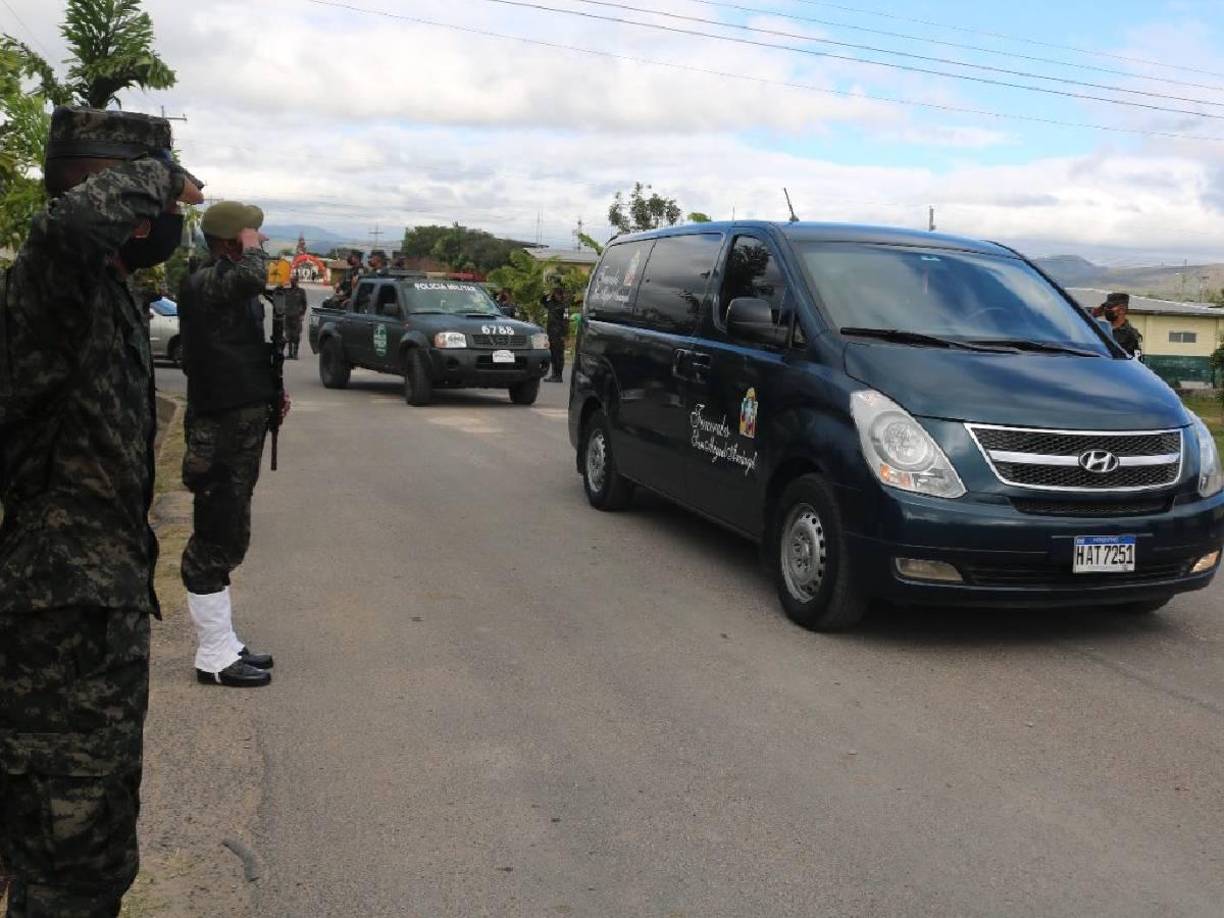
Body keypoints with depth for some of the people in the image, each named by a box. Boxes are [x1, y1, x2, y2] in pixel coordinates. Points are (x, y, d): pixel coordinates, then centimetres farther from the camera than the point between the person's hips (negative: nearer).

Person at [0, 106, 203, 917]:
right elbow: (70, 224, -42)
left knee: (96, 841, 25)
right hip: (67, 615, -10)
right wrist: (155, 172, -24)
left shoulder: (107, 292, 10)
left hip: (104, 603, 10)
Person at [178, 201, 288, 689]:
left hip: (242, 425, 10)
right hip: (219, 433, -10)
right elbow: (252, 276, -37)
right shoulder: (204, 283, -15)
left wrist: (270, 393, 13)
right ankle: (215, 658, 5)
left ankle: (223, 645, 27)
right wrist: (251, 247, -16)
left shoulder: (234, 288, 16)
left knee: (226, 540, 16)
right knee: (217, 542, -4)